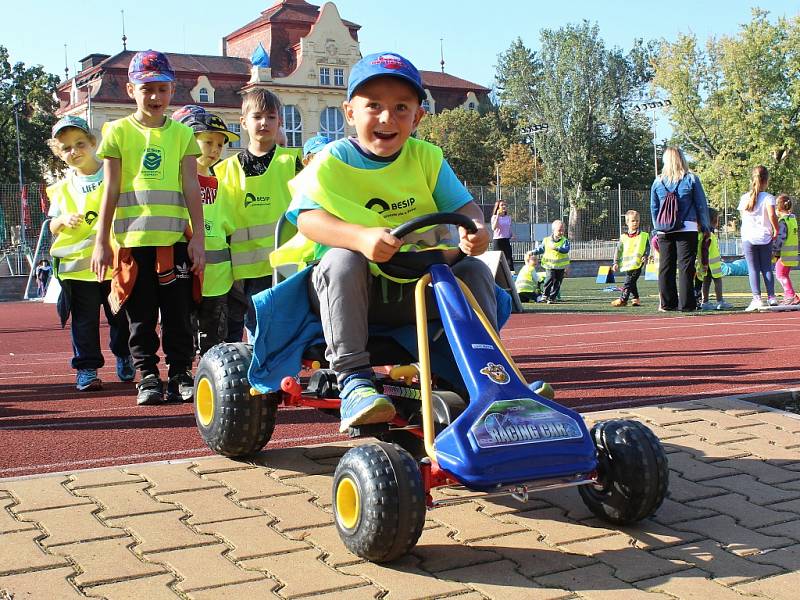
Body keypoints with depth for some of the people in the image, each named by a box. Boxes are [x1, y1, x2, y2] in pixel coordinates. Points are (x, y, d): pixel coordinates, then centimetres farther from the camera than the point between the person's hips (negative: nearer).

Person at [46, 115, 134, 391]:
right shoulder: (62, 189, 8)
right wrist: (63, 220, -11)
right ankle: (86, 368, 11)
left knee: (120, 316, 10)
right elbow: (52, 227, 11)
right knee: (84, 320, 3)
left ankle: (124, 357, 31)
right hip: (77, 265, 1)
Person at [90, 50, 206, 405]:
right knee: (141, 316, 5)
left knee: (178, 314, 3)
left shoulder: (181, 133, 9)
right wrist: (101, 241, 2)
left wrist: (198, 236, -1)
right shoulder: (118, 131, 6)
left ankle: (180, 374, 13)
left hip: (175, 237, 1)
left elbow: (191, 188, 6)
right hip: (133, 239, -1)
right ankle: (148, 376, 15)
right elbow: (111, 190, 4)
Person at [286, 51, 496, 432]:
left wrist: (476, 227, -27)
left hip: (417, 289, 3)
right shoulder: (332, 162, -6)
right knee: (342, 260, -34)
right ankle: (353, 379, -34)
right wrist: (361, 237, -40)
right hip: (356, 287, -3)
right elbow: (307, 218, -20)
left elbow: (462, 204, 0)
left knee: (474, 270, -15)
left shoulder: (426, 158, 5)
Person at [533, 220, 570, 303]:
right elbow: (540, 248, 11)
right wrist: (533, 252, -2)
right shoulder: (547, 240, 2)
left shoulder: (564, 241, -2)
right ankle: (545, 295, -5)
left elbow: (566, 249, -18)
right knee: (549, 278, -18)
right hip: (550, 265, -1)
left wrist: (556, 248, -29)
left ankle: (552, 297, 14)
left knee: (557, 282, 4)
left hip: (561, 266, 1)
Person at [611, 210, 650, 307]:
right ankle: (635, 298, 19)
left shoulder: (644, 235, 6)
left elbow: (647, 248, 6)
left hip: (637, 264, -4)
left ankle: (623, 299, -10)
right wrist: (616, 262, 5)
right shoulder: (624, 237, 10)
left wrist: (645, 257, -10)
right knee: (631, 282, 9)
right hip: (626, 263, 4)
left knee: (628, 281, -11)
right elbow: (619, 250, 11)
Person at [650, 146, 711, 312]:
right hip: (687, 229, -2)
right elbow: (701, 205, 2)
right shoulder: (691, 179, 0)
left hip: (664, 231, 2)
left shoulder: (657, 182, 6)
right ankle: (686, 304, -3)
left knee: (665, 267, 7)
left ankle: (667, 303, 8)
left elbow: (653, 208, 11)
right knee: (686, 267, -1)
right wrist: (705, 226, 10)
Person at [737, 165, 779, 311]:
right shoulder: (768, 197, -6)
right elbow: (772, 214, -19)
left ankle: (757, 298, -9)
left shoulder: (744, 198, 4)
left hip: (748, 238, 1)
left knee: (753, 269, 0)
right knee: (767, 268, 9)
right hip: (765, 237, -1)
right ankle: (771, 297, 8)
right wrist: (776, 229, -7)